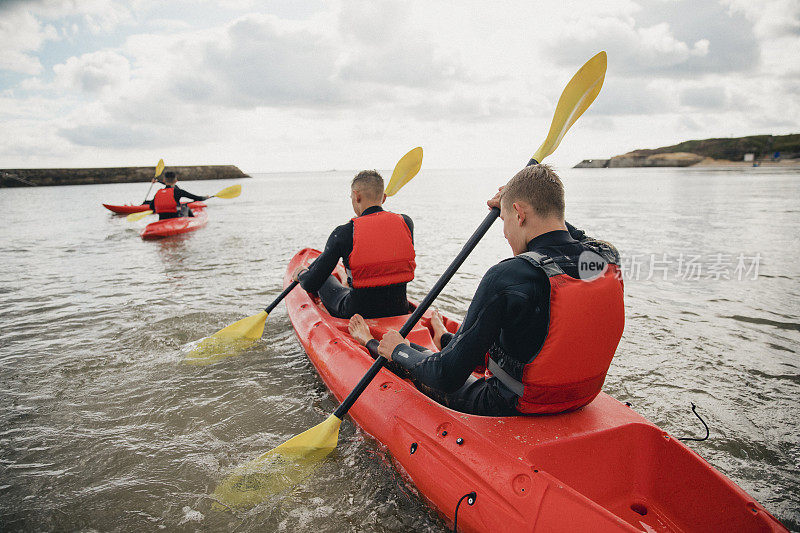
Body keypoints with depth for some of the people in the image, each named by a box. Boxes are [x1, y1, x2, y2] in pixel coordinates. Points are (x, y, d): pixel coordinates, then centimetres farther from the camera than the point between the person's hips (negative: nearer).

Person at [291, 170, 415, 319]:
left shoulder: (344, 233, -16)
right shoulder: (406, 223, -5)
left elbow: (311, 284, -12)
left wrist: (301, 274, 12)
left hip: (358, 315, -3)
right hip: (400, 311, 3)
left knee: (326, 279, 28)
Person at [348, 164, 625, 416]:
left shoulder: (508, 277, -30)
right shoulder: (609, 258, -10)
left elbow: (448, 376, -24)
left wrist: (399, 350, -5)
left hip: (508, 411, -6)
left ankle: (371, 343, 49)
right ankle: (444, 339, 65)